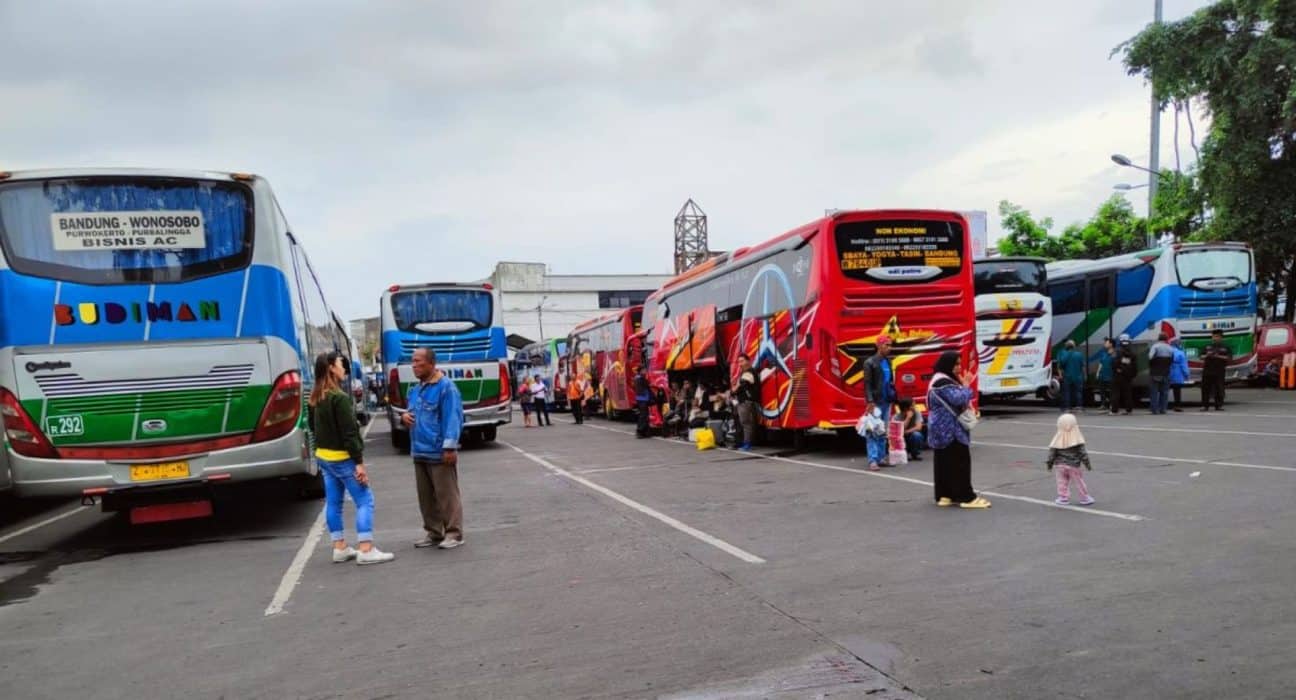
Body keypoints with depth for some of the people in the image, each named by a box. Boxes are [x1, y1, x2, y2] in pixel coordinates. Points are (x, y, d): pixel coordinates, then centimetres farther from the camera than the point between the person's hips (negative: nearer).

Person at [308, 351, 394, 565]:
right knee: (365, 500, -5)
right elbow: (349, 433, -20)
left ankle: (340, 549, 18)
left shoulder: (314, 398, 9)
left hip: (323, 456, 9)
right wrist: (359, 462, -18)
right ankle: (366, 550, -8)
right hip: (342, 458, -9)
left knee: (333, 502, 12)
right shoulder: (340, 398, -19)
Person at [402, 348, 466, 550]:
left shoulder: (446, 386, -11)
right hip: (420, 452, 8)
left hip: (439, 452, -8)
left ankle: (454, 534, 6)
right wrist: (404, 416, 3)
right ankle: (433, 533, 24)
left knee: (446, 495, -2)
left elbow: (453, 418, -16)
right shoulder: (414, 390, 15)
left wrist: (450, 446, -21)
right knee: (426, 496, 14)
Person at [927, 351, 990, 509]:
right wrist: (966, 385, -11)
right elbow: (958, 399, -26)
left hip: (943, 430, 11)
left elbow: (955, 402, 20)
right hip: (949, 430, -11)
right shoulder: (942, 382, -17)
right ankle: (967, 497, -7)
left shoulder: (944, 381, 18)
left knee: (944, 463, 10)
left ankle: (944, 495, 13)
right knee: (960, 462, -9)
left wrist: (963, 385, 5)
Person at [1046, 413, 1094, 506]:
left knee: (1062, 482, 9)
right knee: (1079, 482, 12)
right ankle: (1084, 498, 21)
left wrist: (1050, 463, 8)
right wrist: (1087, 464, 3)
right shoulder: (1077, 438, -10)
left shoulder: (1058, 438, -6)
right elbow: (1082, 452, -7)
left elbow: (1052, 452, -3)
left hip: (1060, 465, 1)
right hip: (1073, 465, -1)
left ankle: (1063, 498, 6)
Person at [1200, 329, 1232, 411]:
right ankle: (1205, 405, 5)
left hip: (1219, 372, -3)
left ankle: (1219, 405, 9)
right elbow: (1201, 357, 14)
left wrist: (1218, 356, -15)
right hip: (1207, 371, 3)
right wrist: (1207, 355, -7)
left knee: (1219, 389, 1)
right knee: (1205, 388, 1)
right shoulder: (1208, 347, 15)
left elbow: (1229, 358, -5)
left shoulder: (1226, 348, 4)